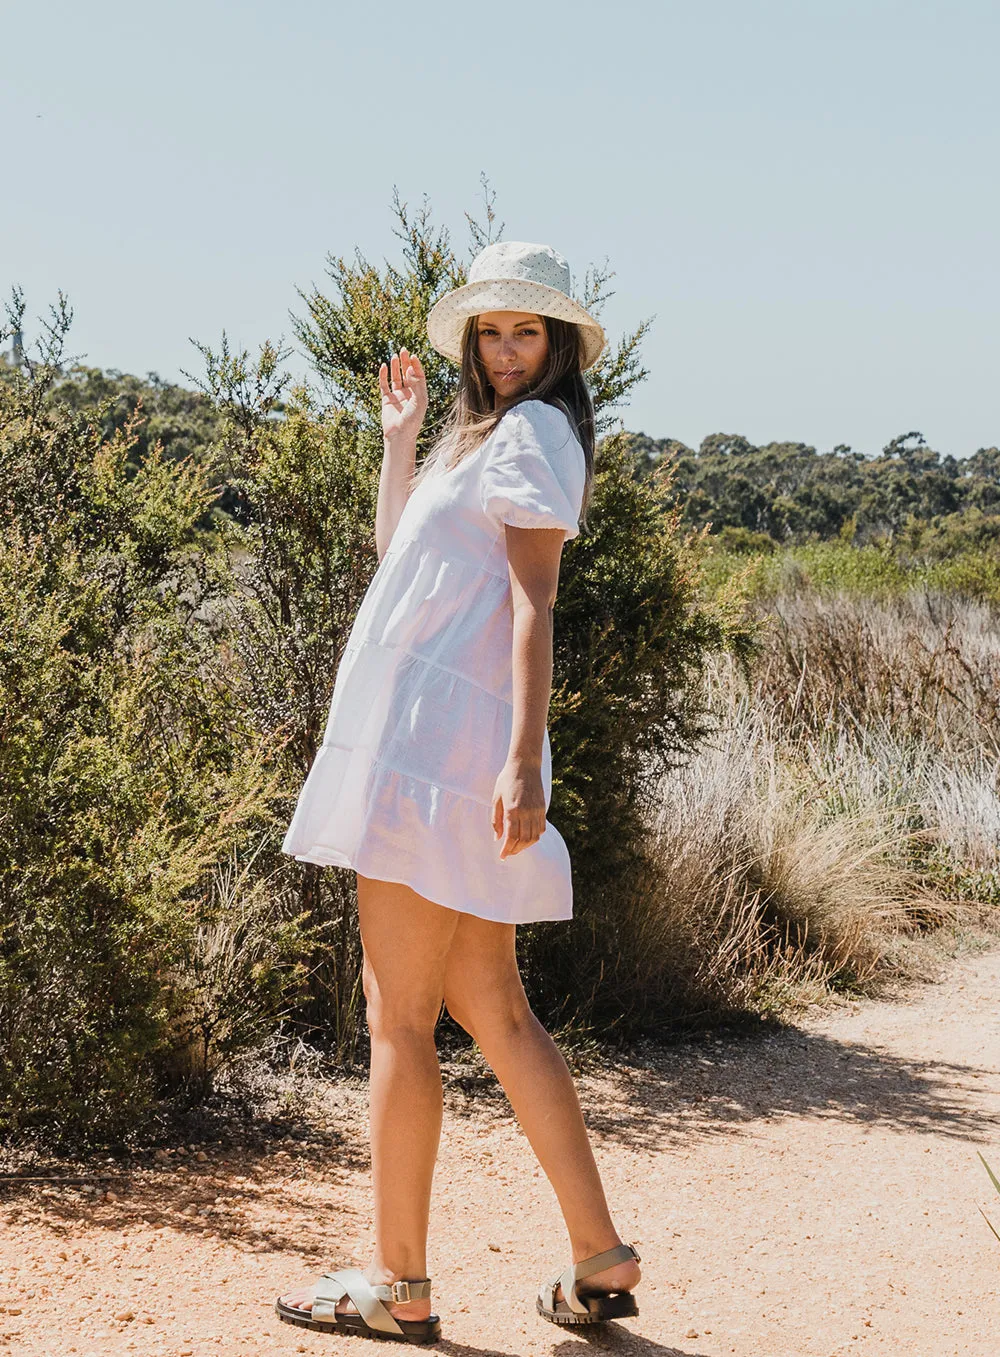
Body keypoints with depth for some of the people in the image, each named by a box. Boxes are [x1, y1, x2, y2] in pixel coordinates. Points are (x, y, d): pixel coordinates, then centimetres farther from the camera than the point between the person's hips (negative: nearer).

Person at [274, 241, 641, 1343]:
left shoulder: (530, 429, -4)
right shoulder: (481, 435, 25)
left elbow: (533, 603, -14)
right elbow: (398, 554, 25)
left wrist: (522, 758, -22)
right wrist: (400, 438, 25)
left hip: (444, 743, -10)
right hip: (430, 743, 10)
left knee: (398, 1017, -5)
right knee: (491, 1010, 10)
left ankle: (398, 1285, 2)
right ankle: (598, 1257, 13)